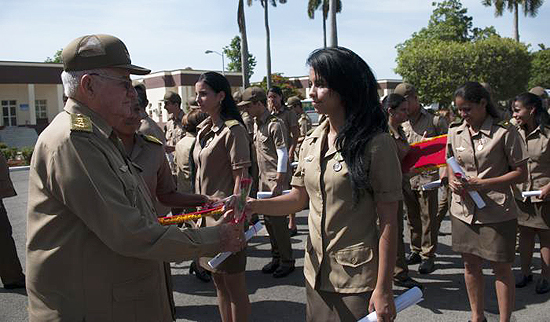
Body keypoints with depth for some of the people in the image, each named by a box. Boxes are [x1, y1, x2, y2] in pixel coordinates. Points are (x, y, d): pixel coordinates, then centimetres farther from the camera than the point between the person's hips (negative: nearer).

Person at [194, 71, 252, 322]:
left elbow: (241, 178, -16)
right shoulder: (203, 130, 11)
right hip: (205, 213, 8)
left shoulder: (233, 130, -13)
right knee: (218, 281, 18)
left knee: (234, 285, 4)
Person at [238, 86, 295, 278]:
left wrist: (278, 182, -20)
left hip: (276, 178, -8)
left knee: (277, 219, -4)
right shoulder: (256, 124, 12)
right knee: (268, 219, 12)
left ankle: (287, 261, 9)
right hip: (263, 177, 8)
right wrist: (262, 177, 15)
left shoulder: (274, 124, -14)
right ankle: (276, 257, 25)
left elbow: (283, 154, -17)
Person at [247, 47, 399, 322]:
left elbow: (388, 222, -14)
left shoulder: (376, 144, -15)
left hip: (358, 281, -6)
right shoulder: (312, 142, 4)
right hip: (316, 275, 6)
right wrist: (253, 205, -7)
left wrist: (383, 289, -14)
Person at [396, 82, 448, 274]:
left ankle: (428, 256, 10)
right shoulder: (401, 123, 12)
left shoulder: (434, 120, -1)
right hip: (407, 176, 5)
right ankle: (416, 251, 26)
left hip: (427, 175, -5)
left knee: (428, 217, 1)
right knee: (412, 217, 14)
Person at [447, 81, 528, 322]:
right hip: (463, 210, 5)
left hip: (497, 212, -5)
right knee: (470, 264, 14)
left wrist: (484, 183, -19)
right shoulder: (455, 132, 5)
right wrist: (452, 181, -5)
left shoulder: (505, 132, -10)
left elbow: (521, 173, -8)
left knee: (501, 268, 6)